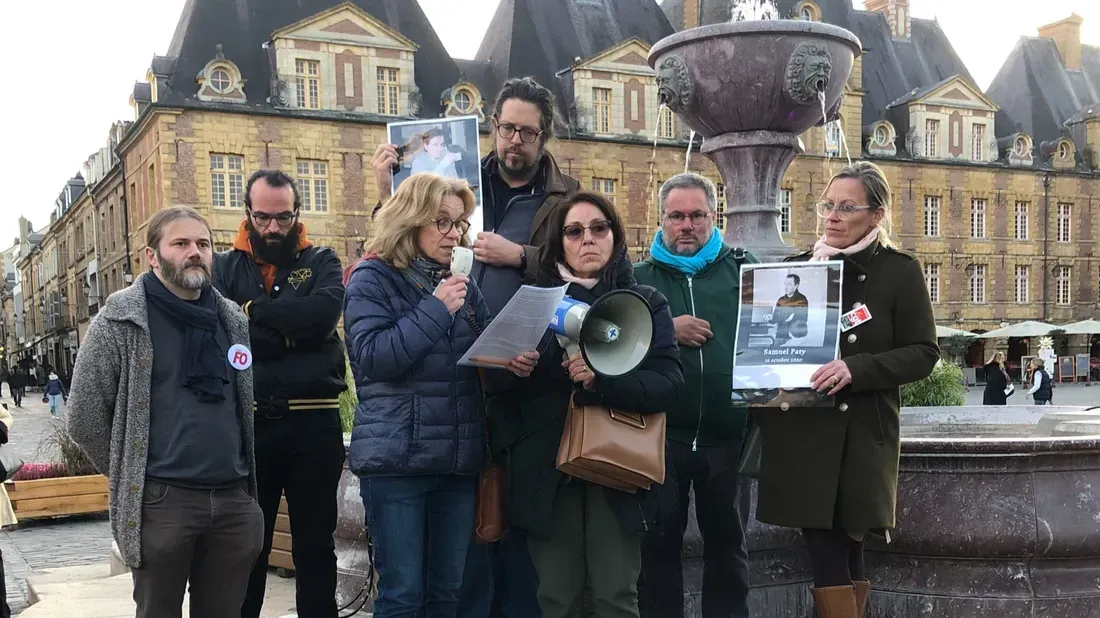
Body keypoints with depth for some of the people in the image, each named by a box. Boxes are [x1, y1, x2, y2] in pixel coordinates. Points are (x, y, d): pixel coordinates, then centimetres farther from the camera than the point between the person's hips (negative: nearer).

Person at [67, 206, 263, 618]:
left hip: (235, 499, 4)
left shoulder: (233, 319, 11)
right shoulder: (121, 319, -4)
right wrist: (130, 477, 2)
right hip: (160, 503, -4)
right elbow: (85, 416, -4)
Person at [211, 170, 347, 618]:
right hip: (247, 423, 0)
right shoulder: (224, 268, 6)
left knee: (315, 542, 11)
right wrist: (291, 331, -14)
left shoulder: (321, 261, 6)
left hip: (313, 422, 0)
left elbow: (323, 313, -15)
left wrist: (255, 311, -11)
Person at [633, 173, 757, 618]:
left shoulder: (743, 269, 7)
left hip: (726, 435, 1)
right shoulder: (640, 276, 6)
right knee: (660, 544, 10)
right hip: (661, 435, 0)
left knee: (727, 542, 14)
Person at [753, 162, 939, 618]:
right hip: (802, 431, 2)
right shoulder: (796, 268, 9)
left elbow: (923, 353, -4)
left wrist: (856, 369, -18)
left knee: (847, 551, 5)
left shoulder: (900, 271, 1)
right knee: (825, 554, -2)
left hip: (862, 434, -2)